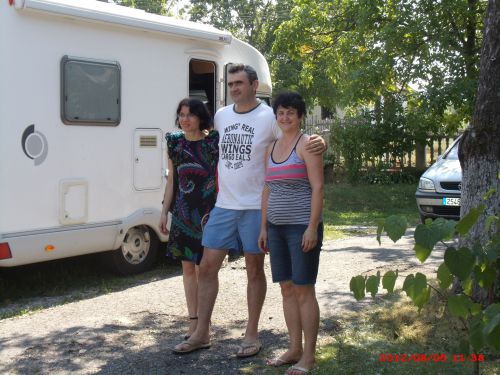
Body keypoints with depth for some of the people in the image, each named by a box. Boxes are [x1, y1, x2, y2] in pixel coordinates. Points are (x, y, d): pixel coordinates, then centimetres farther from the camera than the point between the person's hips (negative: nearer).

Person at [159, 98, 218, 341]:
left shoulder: (215, 142, -6)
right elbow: (172, 180, 12)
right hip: (182, 214, 4)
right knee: (188, 267, 8)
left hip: (207, 214, -4)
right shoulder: (175, 143, 7)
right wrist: (165, 211, 10)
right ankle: (194, 320, 18)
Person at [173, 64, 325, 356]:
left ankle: (252, 335, 18)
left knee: (255, 269, 6)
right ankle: (202, 334, 16)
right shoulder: (221, 116, 9)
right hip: (223, 206, 5)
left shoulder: (269, 117, -8)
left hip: (256, 208, -5)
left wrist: (320, 144, -31)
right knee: (208, 266, 5)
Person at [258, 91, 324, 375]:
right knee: (287, 289, 10)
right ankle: (294, 349, 20)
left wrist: (312, 227, -19)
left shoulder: (307, 144, -6)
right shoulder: (272, 148, 14)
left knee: (303, 290, -3)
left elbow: (318, 187, -12)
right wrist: (264, 227, 14)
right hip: (277, 227, 7)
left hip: (302, 226, -7)